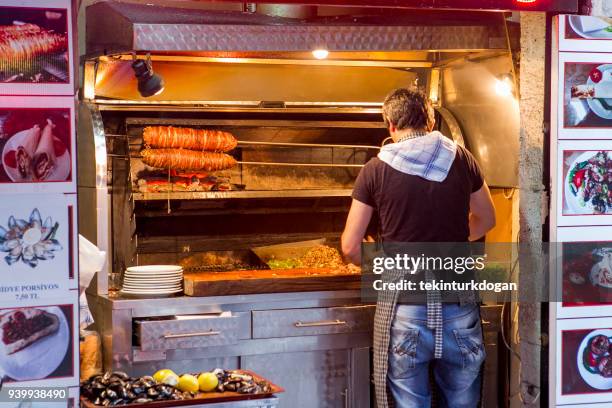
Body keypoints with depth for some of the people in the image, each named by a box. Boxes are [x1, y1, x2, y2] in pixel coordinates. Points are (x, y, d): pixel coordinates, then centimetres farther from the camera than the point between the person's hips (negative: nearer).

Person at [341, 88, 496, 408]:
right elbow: (485, 221, 18)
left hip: (404, 311, -2)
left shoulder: (376, 170, -4)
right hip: (459, 309, 2)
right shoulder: (462, 159, 2)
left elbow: (351, 247, -1)